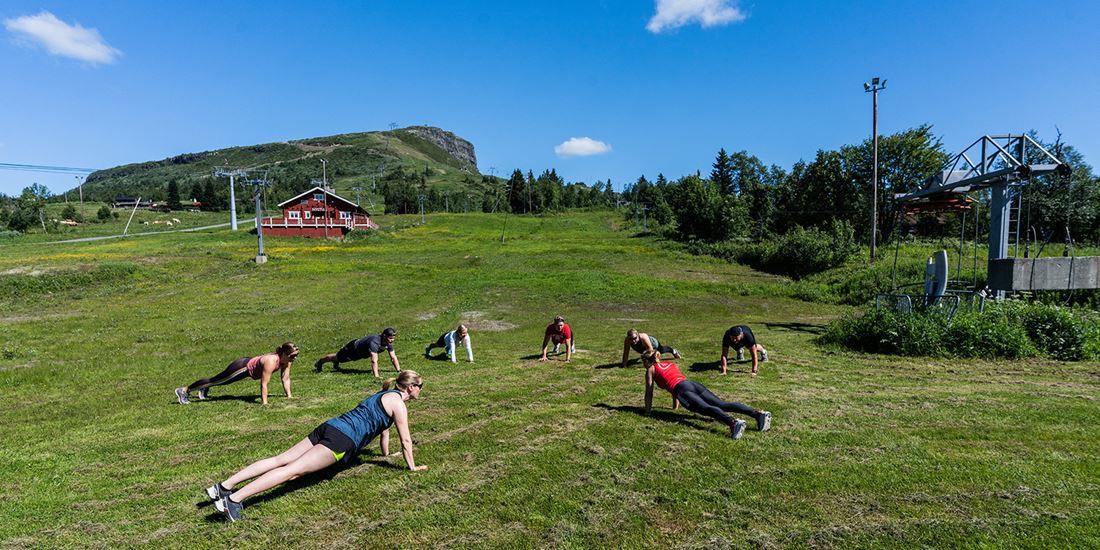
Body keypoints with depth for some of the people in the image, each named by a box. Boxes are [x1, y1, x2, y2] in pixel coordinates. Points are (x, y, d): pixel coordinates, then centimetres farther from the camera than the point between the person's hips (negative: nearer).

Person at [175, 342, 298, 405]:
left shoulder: (286, 361, -15)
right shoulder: (271, 361, -39)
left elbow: (286, 379, -5)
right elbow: (264, 384, -37)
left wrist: (289, 395, -8)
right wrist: (264, 403, -36)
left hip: (249, 364, 8)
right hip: (242, 367, -8)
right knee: (215, 380, 8)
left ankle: (204, 389, 57)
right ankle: (184, 390, 26)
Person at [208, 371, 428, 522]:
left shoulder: (384, 394, 25)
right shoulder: (398, 402, -2)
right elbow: (406, 440, 0)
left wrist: (386, 453, 48)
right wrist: (412, 466, 11)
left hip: (329, 427, 8)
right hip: (342, 440, -8)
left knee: (281, 459, 2)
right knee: (293, 469, -16)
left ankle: (224, 486, -1)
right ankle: (234, 499, -24)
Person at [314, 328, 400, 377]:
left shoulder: (389, 342, -23)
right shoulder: (375, 342, -46)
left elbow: (393, 357, -18)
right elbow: (374, 361, -51)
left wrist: (399, 371, -25)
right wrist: (376, 376, -55)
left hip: (361, 352, 6)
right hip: (353, 348, -6)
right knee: (337, 357, 22)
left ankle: (336, 364, 66)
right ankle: (320, 362, 49)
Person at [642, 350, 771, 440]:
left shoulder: (651, 370, 20)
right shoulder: (671, 364, 38)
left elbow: (649, 392, 19)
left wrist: (647, 411, 31)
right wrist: (675, 406, 56)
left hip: (682, 389, -6)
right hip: (693, 384, 6)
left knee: (706, 408, -27)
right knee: (722, 404, -9)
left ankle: (733, 422, -53)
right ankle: (758, 413, -27)